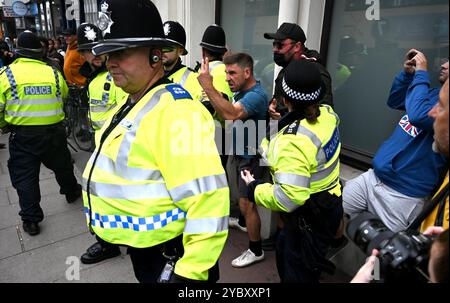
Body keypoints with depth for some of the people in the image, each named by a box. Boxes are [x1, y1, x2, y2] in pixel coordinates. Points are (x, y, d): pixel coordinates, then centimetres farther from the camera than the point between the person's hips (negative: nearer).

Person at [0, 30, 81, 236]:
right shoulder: (53, 73, -2)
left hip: (22, 136, -2)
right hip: (54, 132, 2)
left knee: (25, 177, 7)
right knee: (62, 165, 23)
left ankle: (31, 220, 10)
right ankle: (71, 192, 45)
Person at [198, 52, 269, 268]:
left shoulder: (256, 95, -26)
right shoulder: (242, 91, 5)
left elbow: (231, 114, -43)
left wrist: (207, 84, -44)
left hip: (251, 157, -9)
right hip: (240, 153, 9)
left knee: (247, 203, -2)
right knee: (243, 197, 28)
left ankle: (256, 251, 15)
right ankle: (244, 221, 54)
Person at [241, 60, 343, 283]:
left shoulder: (293, 140, -35)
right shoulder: (328, 114, -9)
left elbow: (289, 197, -36)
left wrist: (254, 188, -20)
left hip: (309, 218, -9)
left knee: (299, 273, 14)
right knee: (284, 253, 31)